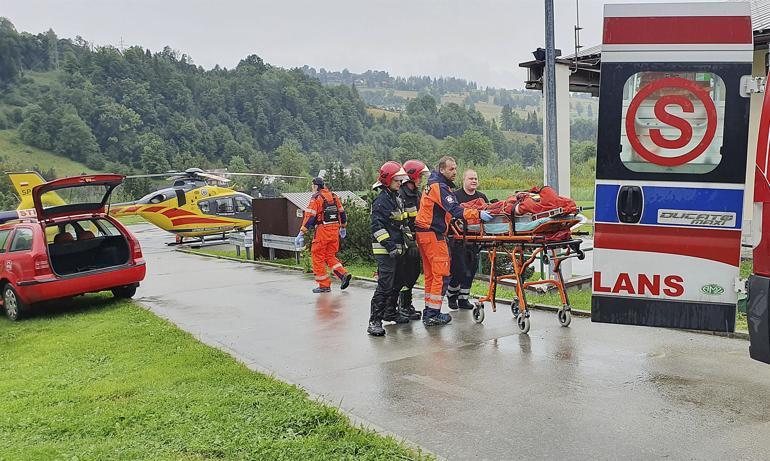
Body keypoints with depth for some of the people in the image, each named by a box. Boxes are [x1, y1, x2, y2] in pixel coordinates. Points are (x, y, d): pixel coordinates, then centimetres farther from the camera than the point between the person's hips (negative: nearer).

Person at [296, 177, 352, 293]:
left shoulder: (316, 198, -8)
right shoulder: (333, 196, 12)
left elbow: (310, 216, -15)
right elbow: (342, 213, 19)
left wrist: (301, 233, -15)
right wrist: (343, 227, 32)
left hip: (323, 230, -7)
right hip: (335, 229, 7)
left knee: (318, 257, 4)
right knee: (330, 256, 18)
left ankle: (324, 285, 6)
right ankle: (344, 274, 0)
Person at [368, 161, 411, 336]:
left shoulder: (396, 199, 18)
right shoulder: (381, 200, -13)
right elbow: (377, 226, -20)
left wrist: (403, 243, 26)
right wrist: (389, 245, -24)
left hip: (395, 248, 10)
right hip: (384, 250, -10)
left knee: (396, 282, 17)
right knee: (385, 285, -13)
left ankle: (390, 312, 33)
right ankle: (374, 321, -11)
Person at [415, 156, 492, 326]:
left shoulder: (434, 184, 17)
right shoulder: (440, 187, -15)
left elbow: (450, 209, 22)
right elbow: (454, 210, -27)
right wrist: (478, 214, -34)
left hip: (424, 233, 10)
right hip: (433, 234, -10)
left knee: (431, 273, 13)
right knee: (441, 274, -7)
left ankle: (428, 312, 18)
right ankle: (433, 315, -5)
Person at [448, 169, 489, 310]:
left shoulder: (482, 197, 16)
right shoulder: (455, 195, -2)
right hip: (458, 239, -5)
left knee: (471, 269, 7)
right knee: (458, 269, -6)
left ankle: (463, 298, 18)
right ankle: (451, 295, 16)